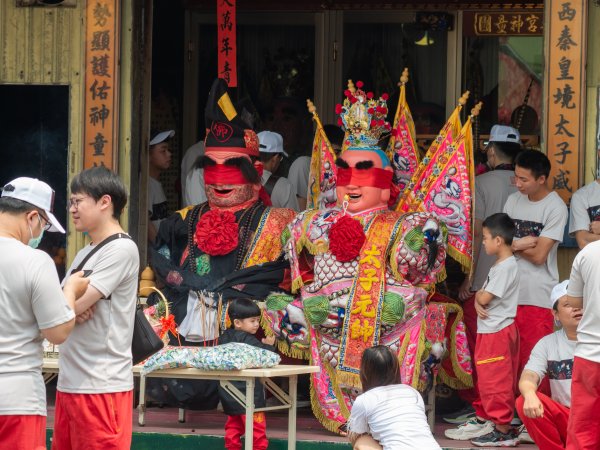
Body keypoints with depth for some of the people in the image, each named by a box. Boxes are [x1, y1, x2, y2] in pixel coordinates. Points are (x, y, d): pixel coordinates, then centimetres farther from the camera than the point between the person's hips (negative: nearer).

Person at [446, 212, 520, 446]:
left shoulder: (506, 267, -18)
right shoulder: (501, 265, 14)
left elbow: (484, 297, -20)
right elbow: (483, 296, 14)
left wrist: (479, 295, 2)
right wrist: (479, 301, -7)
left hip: (497, 331, -10)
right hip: (490, 330, 10)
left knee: (496, 381, -7)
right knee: (486, 378, 18)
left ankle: (503, 430, -5)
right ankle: (484, 420, 27)